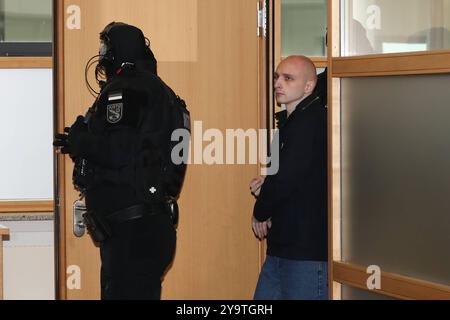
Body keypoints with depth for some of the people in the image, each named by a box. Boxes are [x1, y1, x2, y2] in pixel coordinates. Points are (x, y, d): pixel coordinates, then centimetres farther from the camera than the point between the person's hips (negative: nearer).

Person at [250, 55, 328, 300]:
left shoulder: (311, 122, -16)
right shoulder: (293, 121, 17)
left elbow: (287, 177, -21)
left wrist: (260, 212, -4)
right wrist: (267, 184, 4)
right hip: (284, 246, 10)